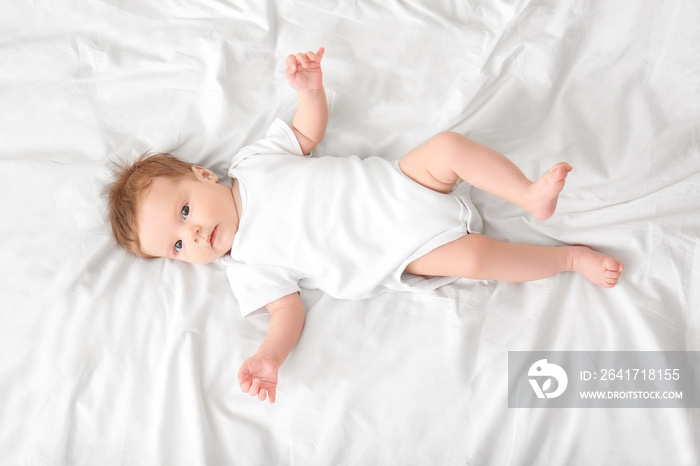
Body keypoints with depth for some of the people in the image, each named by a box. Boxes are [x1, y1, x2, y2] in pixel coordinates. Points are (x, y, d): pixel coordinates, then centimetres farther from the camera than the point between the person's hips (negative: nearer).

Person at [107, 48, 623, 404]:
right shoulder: (247, 267, -4)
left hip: (399, 185, 4)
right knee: (472, 256, -25)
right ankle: (570, 258, -3)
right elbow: (289, 311, -8)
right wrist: (269, 356, -28)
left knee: (449, 144, -21)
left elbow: (310, 131, 13)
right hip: (406, 251, -3)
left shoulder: (253, 160, 4)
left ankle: (531, 195, -4)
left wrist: (310, 87, -7)